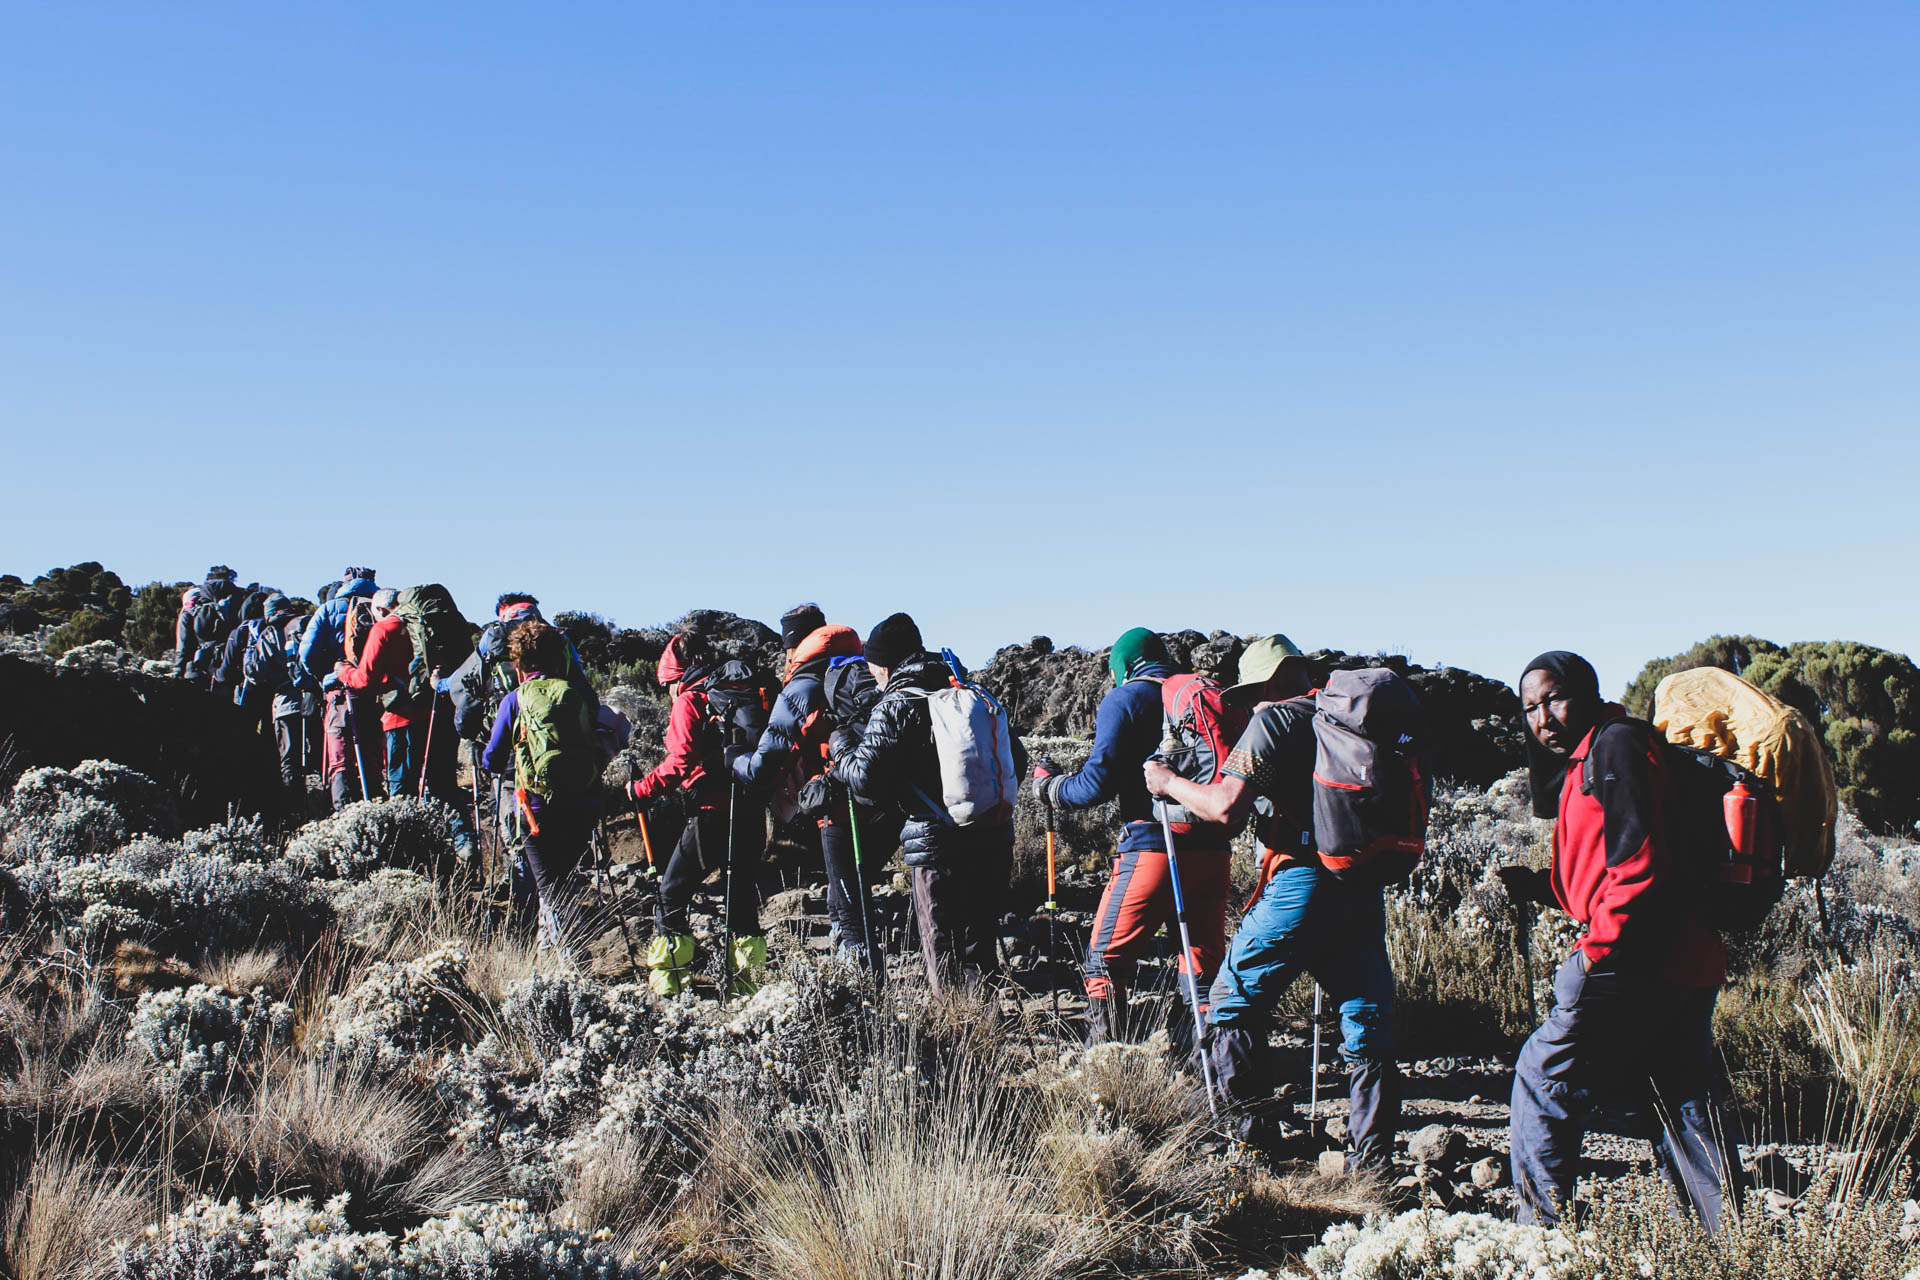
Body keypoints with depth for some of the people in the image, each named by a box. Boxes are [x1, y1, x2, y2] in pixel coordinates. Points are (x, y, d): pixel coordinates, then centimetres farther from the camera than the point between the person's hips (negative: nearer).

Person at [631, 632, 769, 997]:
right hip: (752, 813, 6)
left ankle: (665, 984, 4)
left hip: (711, 813, -6)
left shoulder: (689, 701, -4)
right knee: (744, 899, 15)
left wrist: (640, 790, -8)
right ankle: (747, 983, 14)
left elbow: (681, 761, -15)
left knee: (671, 896, 6)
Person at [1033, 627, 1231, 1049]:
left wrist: (1049, 786, 10)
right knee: (1204, 964, 10)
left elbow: (1098, 782, -6)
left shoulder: (1123, 700, 2)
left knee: (1106, 958, 3)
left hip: (1152, 847, -5)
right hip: (1213, 849, 5)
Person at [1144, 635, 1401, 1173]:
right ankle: (1373, 1158, 9)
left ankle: (1255, 1133, 13)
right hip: (1365, 888, 6)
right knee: (1367, 1020, 10)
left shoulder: (1275, 722, -4)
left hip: (1301, 882, -6)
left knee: (1233, 1003, 10)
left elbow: (1226, 809, -14)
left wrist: (1170, 783, 1)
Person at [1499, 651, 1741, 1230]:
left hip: (1638, 960, -10)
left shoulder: (1616, 744, -7)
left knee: (1545, 1077, 0)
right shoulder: (1580, 762, 23)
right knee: (1679, 1103, 13)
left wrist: (1598, 949, -17)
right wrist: (1537, 884, 13)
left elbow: (1639, 860, -18)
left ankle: (1542, 1225, 5)